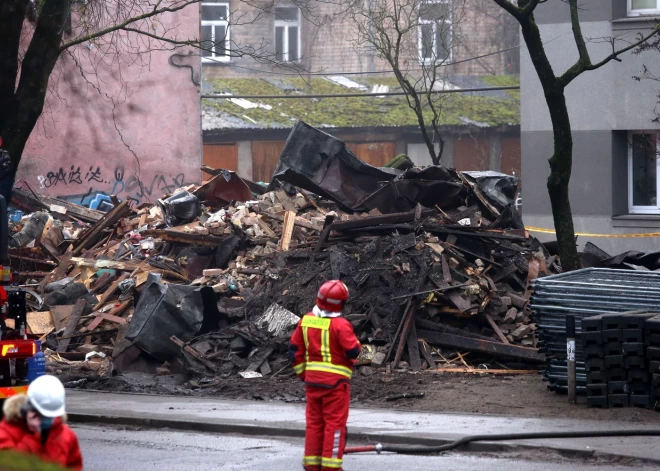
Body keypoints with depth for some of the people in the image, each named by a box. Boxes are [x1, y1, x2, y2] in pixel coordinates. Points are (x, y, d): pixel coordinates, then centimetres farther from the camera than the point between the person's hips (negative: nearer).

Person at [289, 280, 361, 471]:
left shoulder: (306, 321, 2)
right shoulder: (340, 325, -18)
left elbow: (295, 349, 8)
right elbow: (353, 351, -18)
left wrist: (303, 373, 17)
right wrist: (355, 346, 5)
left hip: (312, 380, 6)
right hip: (335, 381, -6)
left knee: (314, 421, 13)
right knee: (335, 423, 0)